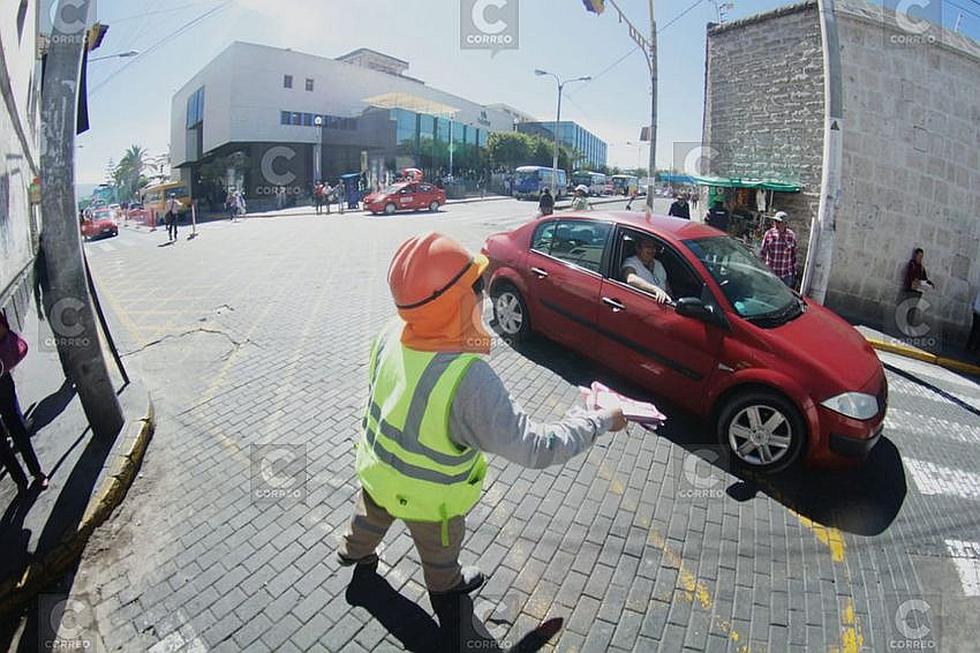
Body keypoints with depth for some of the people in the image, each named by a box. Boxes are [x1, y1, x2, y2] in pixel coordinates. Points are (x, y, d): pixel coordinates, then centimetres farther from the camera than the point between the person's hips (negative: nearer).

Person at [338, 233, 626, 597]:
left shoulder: (392, 334, -22)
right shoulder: (469, 380, -42)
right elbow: (535, 448, -35)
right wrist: (600, 421, -23)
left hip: (375, 469, 5)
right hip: (427, 497, -5)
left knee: (371, 514, 37)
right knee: (440, 546, 30)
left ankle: (354, 550, 68)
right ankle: (445, 585, 61)